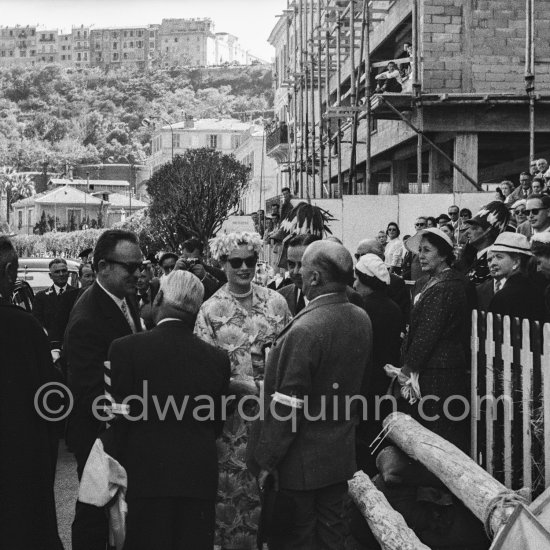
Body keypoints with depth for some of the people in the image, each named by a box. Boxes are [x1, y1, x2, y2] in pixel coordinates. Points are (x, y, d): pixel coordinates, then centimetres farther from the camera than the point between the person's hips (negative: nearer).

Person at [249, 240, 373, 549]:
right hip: (342, 452, 7)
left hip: (302, 462, -7)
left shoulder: (305, 329, -25)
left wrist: (266, 461, -14)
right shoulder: (362, 320, 0)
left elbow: (287, 406, -22)